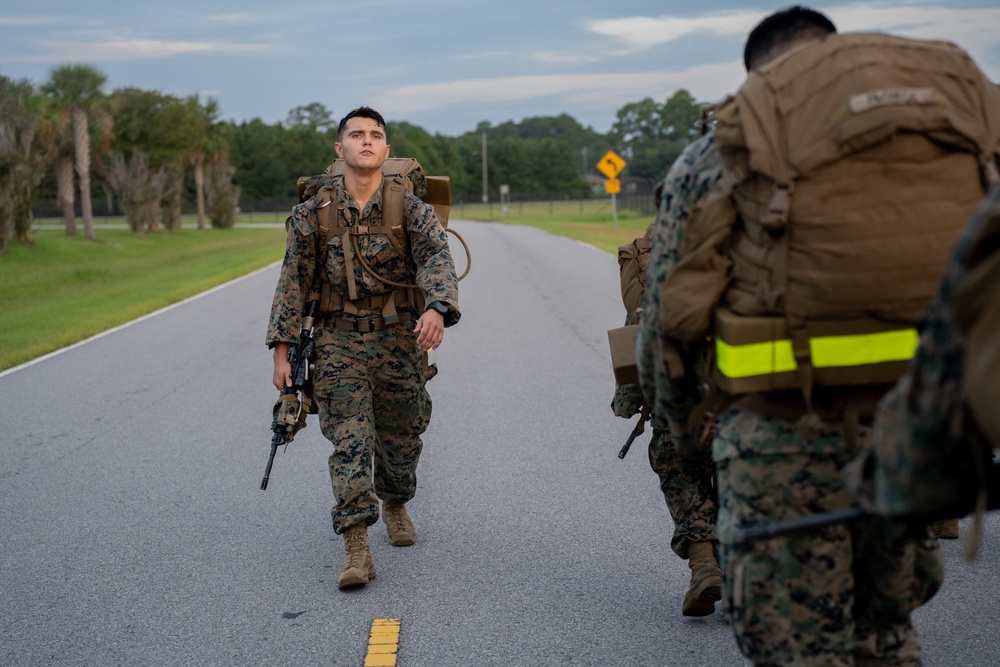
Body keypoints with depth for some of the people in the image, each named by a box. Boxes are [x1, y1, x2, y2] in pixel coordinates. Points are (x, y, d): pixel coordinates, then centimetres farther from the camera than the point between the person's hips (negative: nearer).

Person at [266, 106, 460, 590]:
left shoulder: (410, 210, -2)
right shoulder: (313, 214, 0)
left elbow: (438, 261, -17)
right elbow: (293, 283, 3)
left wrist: (437, 308, -38)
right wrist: (282, 350, -2)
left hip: (399, 341, 1)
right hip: (339, 342, -1)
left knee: (401, 440, 14)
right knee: (349, 443, -9)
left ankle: (395, 505, 43)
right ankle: (356, 550, -9)